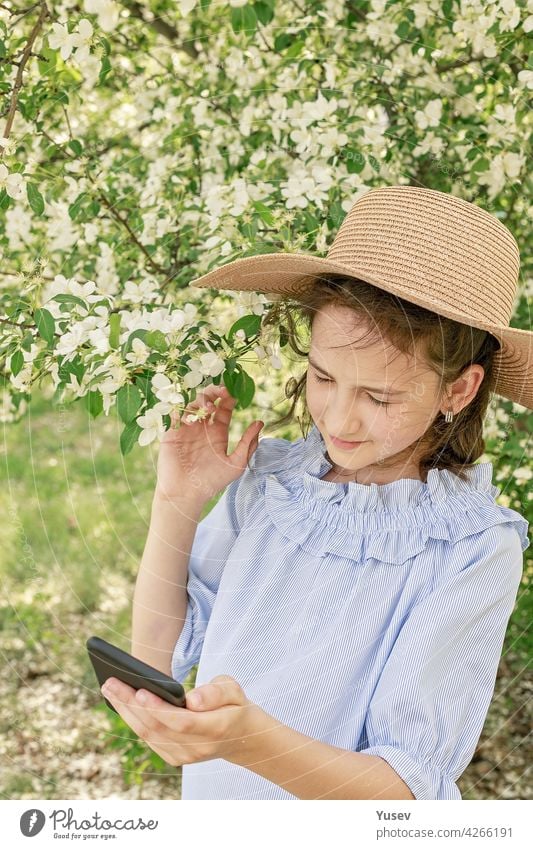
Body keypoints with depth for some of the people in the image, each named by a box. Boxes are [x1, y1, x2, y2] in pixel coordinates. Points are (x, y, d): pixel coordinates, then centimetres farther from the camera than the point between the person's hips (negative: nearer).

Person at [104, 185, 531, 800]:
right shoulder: (265, 478, -12)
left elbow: (410, 790, -26)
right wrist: (176, 506, -17)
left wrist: (250, 740, -41)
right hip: (209, 803, 4)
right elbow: (158, 656, -4)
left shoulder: (475, 554, -23)